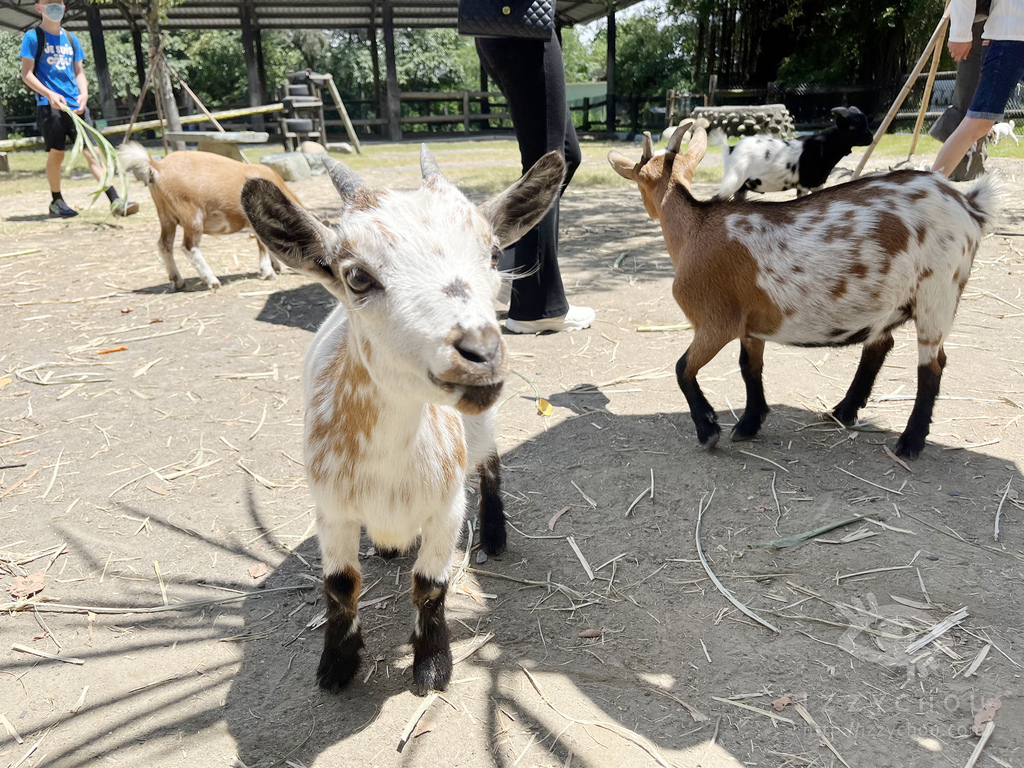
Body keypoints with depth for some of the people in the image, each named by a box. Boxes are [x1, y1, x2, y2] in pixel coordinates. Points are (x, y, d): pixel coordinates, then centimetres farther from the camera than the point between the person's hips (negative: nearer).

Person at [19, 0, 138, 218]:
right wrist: (49, 94, -17)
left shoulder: (70, 38, 16)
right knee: (56, 154, 0)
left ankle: (115, 200, -14)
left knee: (92, 152, -6)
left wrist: (84, 93, -3)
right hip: (49, 106, -4)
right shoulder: (33, 37, 2)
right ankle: (56, 202, 15)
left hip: (76, 106, 4)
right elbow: (26, 74, -3)